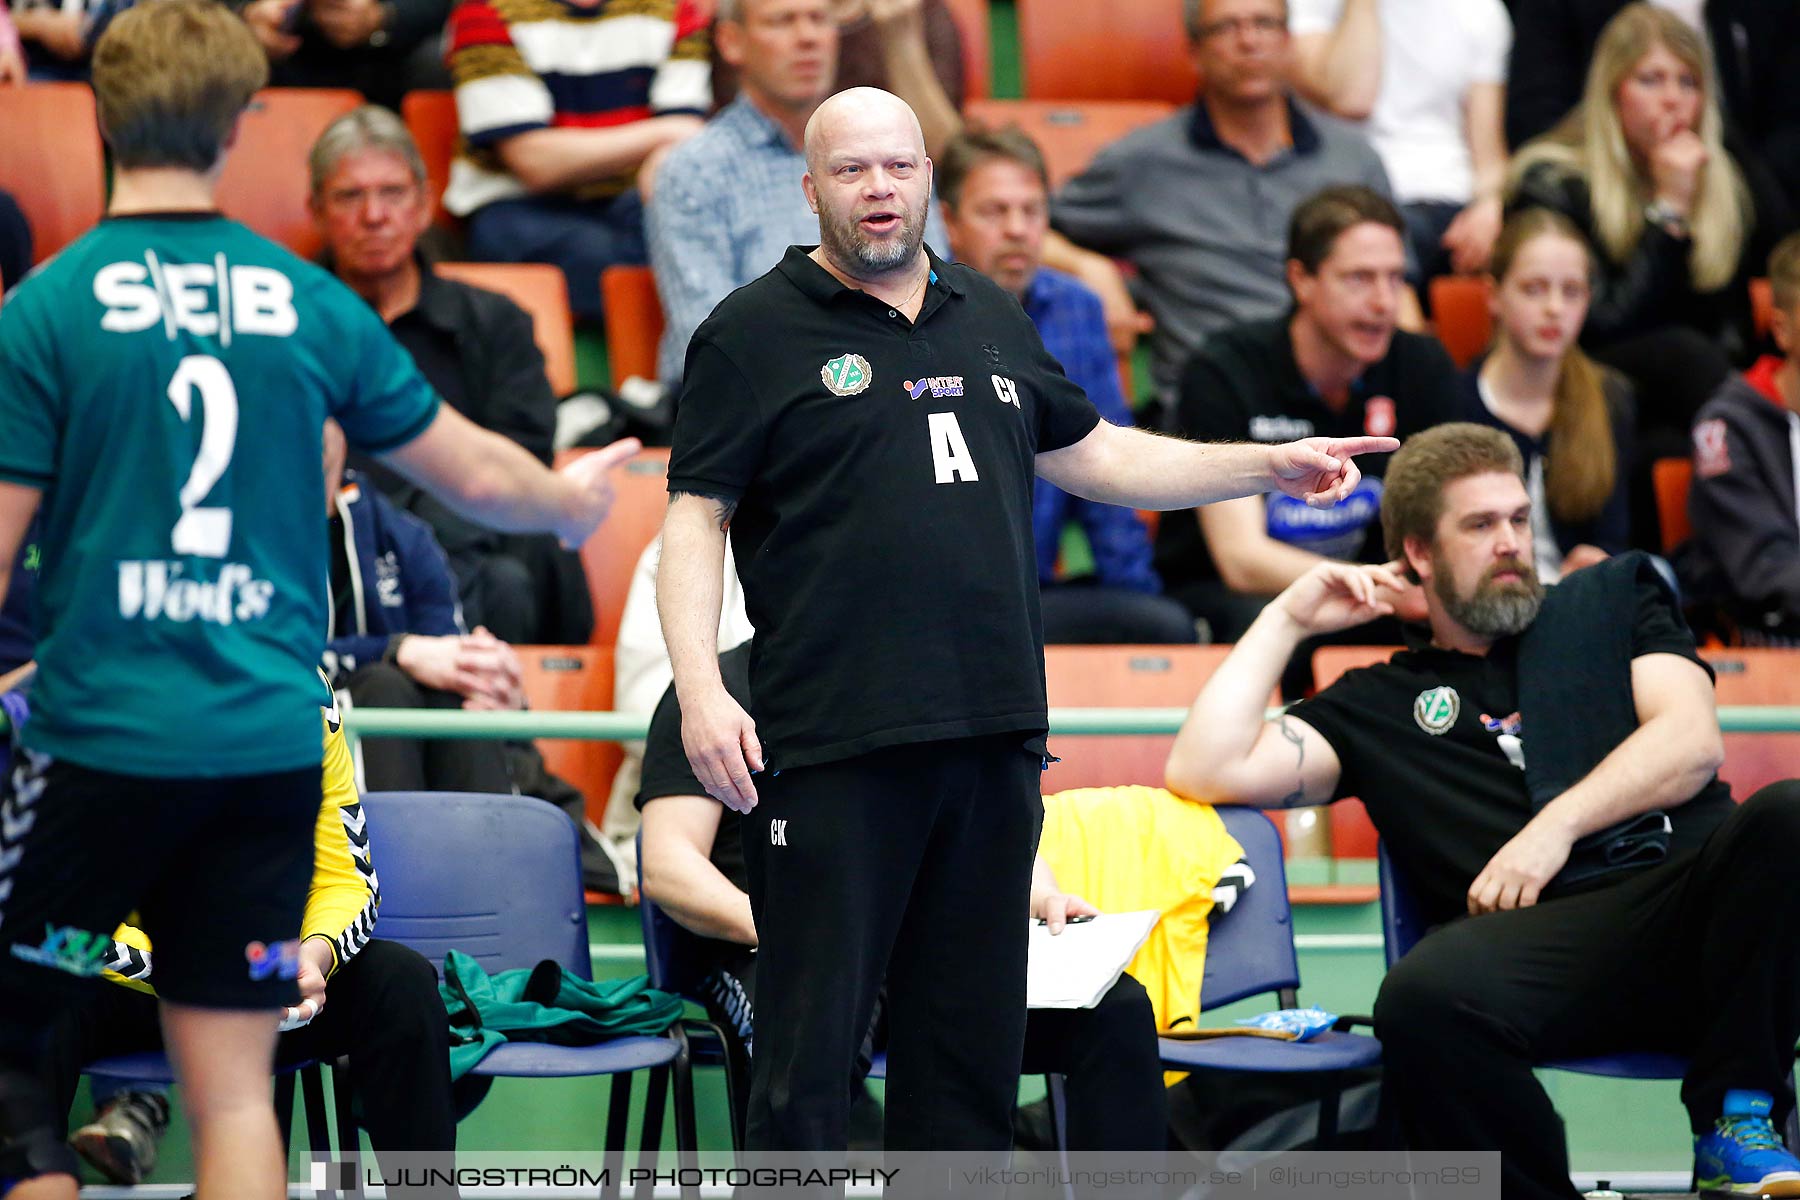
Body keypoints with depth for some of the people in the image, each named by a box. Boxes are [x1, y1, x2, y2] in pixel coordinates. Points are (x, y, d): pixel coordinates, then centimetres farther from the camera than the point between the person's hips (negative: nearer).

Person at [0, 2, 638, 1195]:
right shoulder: (310, 303, 4)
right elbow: (473, 472, 14)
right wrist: (573, 500, 35)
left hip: (104, 738, -3)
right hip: (272, 743, 3)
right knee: (233, 1088, 7)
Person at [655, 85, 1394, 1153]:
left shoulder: (992, 321, 18)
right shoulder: (757, 332, 0)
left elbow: (1092, 454, 29)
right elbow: (697, 516, -4)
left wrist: (1269, 467, 24)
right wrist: (701, 692, -17)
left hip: (994, 742, 6)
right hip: (833, 746, -6)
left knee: (972, 1041, 10)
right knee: (810, 1045, -6)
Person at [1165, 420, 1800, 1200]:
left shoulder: (1615, 596, 27)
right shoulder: (1381, 704, 25)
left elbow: (1692, 740, 10)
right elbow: (1203, 772, 14)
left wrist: (1558, 825, -5)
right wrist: (1287, 620, 20)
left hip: (1689, 895, 1)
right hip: (1545, 933, -1)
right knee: (1423, 998, -36)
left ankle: (1735, 1123, -23)